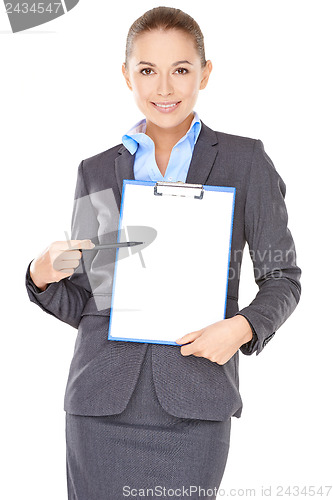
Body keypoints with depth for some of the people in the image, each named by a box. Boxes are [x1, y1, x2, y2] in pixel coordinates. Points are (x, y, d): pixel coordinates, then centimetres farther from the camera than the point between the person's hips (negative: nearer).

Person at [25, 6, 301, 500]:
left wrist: (243, 327, -11)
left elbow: (282, 277, 7)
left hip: (194, 403, -1)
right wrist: (43, 277, -7)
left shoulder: (245, 161, 5)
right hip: (104, 399, 2)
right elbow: (81, 305, 14)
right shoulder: (97, 172, 10)